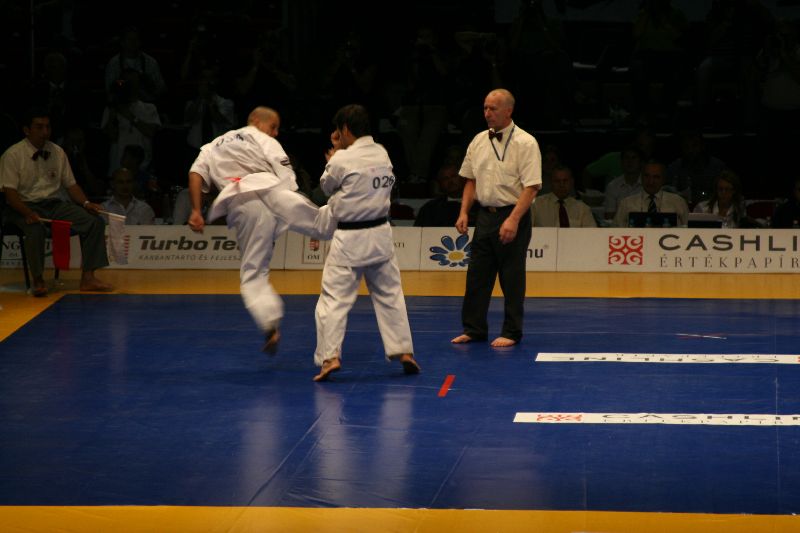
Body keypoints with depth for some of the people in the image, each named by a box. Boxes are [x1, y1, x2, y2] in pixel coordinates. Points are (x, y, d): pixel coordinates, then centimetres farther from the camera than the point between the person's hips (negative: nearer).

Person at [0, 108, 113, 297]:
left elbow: (71, 184, 13)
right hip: (25, 206, -5)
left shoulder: (57, 152, 9)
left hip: (55, 204, 5)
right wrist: (28, 213, -29)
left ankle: (88, 278, -14)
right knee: (36, 229, -39)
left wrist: (86, 203, -7)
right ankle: (38, 280, -22)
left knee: (95, 222, -14)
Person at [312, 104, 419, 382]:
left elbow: (328, 186, 5)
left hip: (350, 239, -5)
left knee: (334, 298, -3)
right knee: (390, 294, 16)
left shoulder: (343, 160, -14)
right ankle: (404, 351, 17)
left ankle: (330, 357, -13)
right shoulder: (382, 154, 2)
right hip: (380, 234, 5)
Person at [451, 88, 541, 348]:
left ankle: (511, 332, 9)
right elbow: (471, 181, 16)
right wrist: (464, 212, 5)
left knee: (512, 279, 0)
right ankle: (473, 329, 18)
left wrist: (513, 220, -23)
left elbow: (531, 187, -15)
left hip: (512, 216, -6)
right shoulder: (479, 141, 8)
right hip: (485, 216, 6)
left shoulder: (525, 143, -11)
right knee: (477, 275, 9)